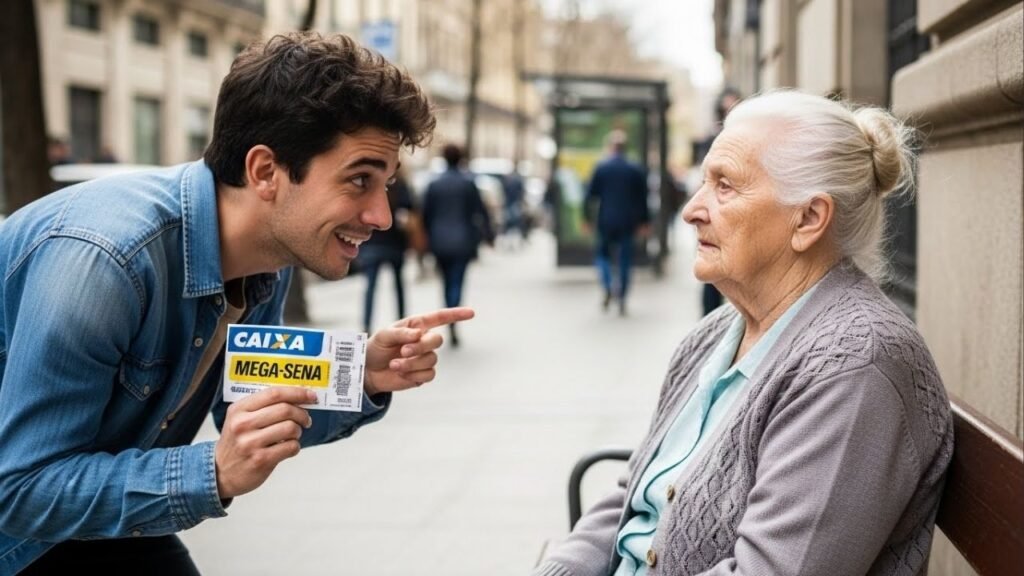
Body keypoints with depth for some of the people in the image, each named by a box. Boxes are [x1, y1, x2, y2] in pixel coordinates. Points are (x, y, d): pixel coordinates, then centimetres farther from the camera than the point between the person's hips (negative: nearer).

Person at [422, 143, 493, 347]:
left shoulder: (434, 184, 0)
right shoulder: (468, 183, -5)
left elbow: (426, 214, 2)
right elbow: (480, 210, -3)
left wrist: (430, 239, 13)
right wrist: (488, 234, 9)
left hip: (440, 241, 2)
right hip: (462, 241, -2)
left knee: (447, 282, 15)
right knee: (457, 282, -4)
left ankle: (450, 322, 21)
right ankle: (452, 323, -20)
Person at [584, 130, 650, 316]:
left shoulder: (601, 168, -5)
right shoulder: (635, 170, 1)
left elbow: (591, 195, -4)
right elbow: (643, 198, 5)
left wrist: (588, 217, 7)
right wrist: (644, 222, 14)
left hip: (606, 222, -1)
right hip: (627, 222, 2)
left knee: (603, 253, 14)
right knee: (625, 260, 8)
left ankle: (608, 287, -11)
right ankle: (621, 300, 8)